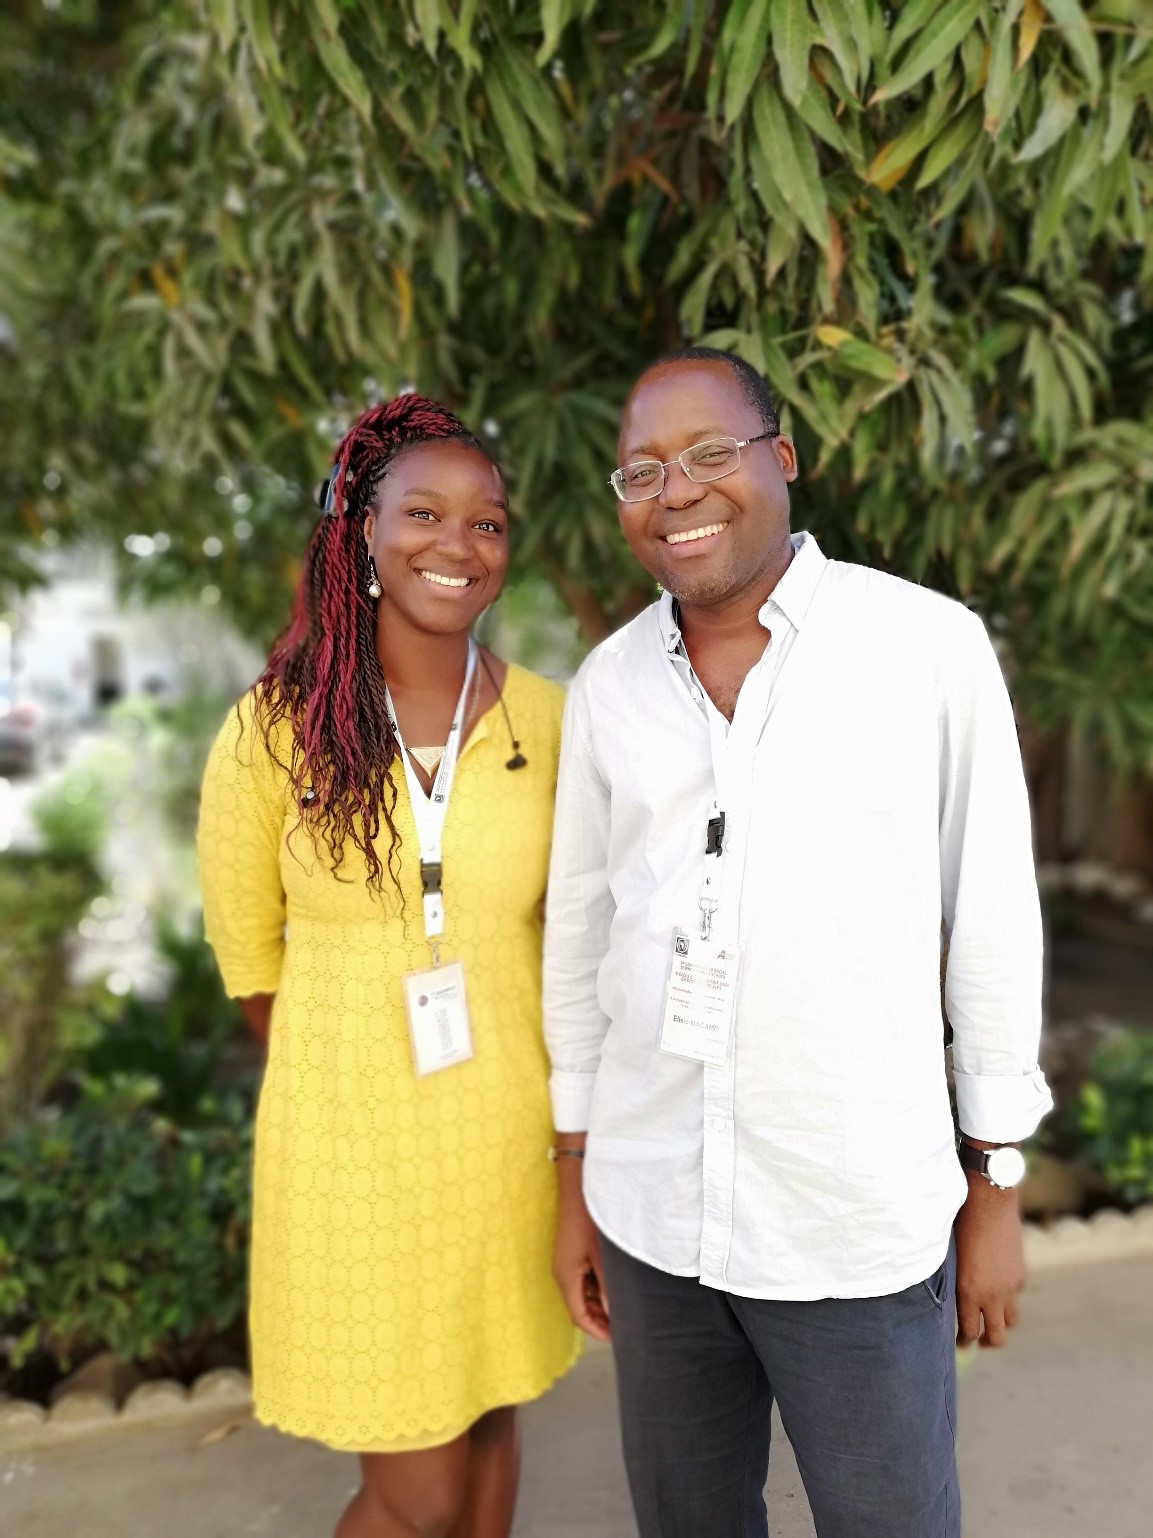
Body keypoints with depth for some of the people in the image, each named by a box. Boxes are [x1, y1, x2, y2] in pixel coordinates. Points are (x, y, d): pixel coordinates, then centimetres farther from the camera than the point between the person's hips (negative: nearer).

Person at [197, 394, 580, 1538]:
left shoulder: (547, 723, -7)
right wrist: (349, 1087, 7)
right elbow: (250, 954, 0)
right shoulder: (274, 732, -13)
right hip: (353, 1150, -2)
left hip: (505, 1140, 3)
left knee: (486, 1419, 22)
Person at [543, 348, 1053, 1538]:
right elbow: (578, 932, 6)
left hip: (863, 1218, -3)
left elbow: (992, 920, -4)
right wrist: (575, 1185, 9)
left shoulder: (930, 647, -10)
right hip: (652, 1208, 4)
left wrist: (996, 1189, 1)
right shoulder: (607, 681, 0)